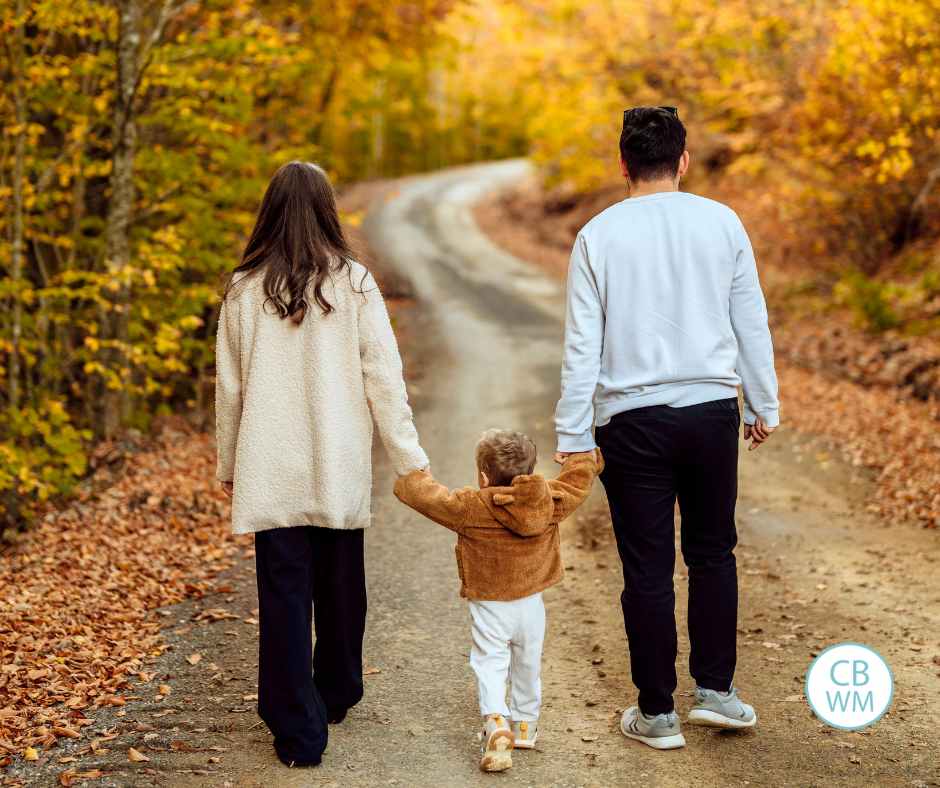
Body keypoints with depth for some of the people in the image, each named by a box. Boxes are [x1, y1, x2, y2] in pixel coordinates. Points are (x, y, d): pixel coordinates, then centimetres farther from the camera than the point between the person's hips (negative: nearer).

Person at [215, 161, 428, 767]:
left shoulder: (246, 290, -1)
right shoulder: (354, 284, -5)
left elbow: (230, 388, 5)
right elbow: (383, 379, -5)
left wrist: (229, 466, 16)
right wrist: (411, 460, 0)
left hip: (271, 472, 0)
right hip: (340, 470, 1)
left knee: (284, 596, 4)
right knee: (341, 586, 18)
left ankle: (299, 730, 4)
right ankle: (337, 694, 36)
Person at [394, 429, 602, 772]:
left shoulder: (470, 507, -18)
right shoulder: (551, 502, -8)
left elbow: (426, 496, -10)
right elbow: (577, 479, 9)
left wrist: (411, 474, 10)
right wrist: (586, 457, 29)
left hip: (489, 607, -4)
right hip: (531, 603, 4)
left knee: (490, 663, 0)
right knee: (528, 665, 18)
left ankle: (496, 721, -22)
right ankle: (525, 724, 32)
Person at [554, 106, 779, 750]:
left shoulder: (598, 236, -3)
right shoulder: (722, 223, 1)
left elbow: (582, 346, -4)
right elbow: (752, 323, 5)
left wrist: (572, 437, 1)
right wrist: (764, 406, 15)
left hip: (632, 419, -1)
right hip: (713, 409, 1)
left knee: (648, 568, 5)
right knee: (712, 552, 17)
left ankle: (657, 713, 13)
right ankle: (715, 689, 18)